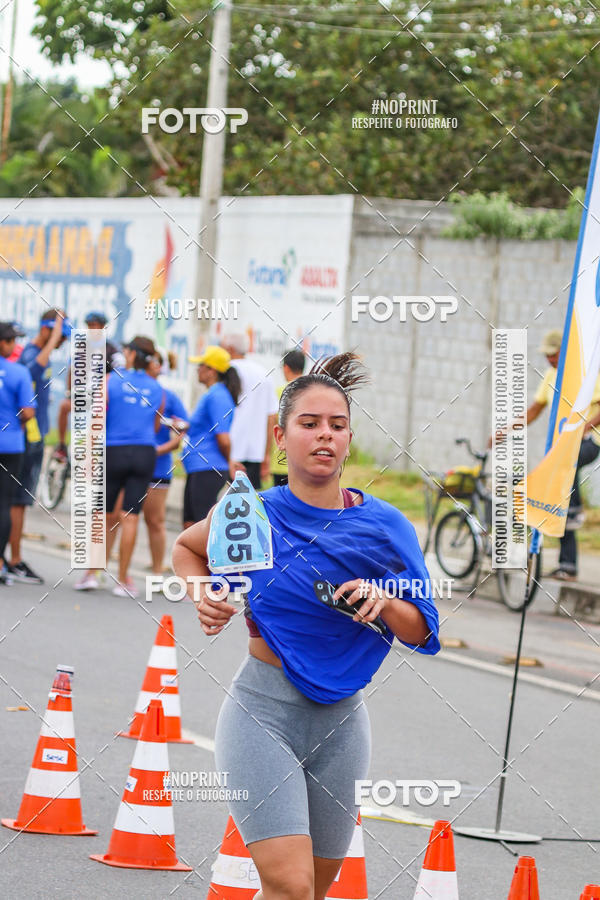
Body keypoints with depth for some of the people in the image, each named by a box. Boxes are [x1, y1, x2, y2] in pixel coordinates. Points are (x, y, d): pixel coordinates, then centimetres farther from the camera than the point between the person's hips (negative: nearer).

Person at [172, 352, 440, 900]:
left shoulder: (384, 526, 0)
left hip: (341, 721, 3)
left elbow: (422, 633, 3)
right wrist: (204, 597, 1)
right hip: (262, 712, -3)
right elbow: (187, 548, 20)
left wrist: (384, 602, -16)